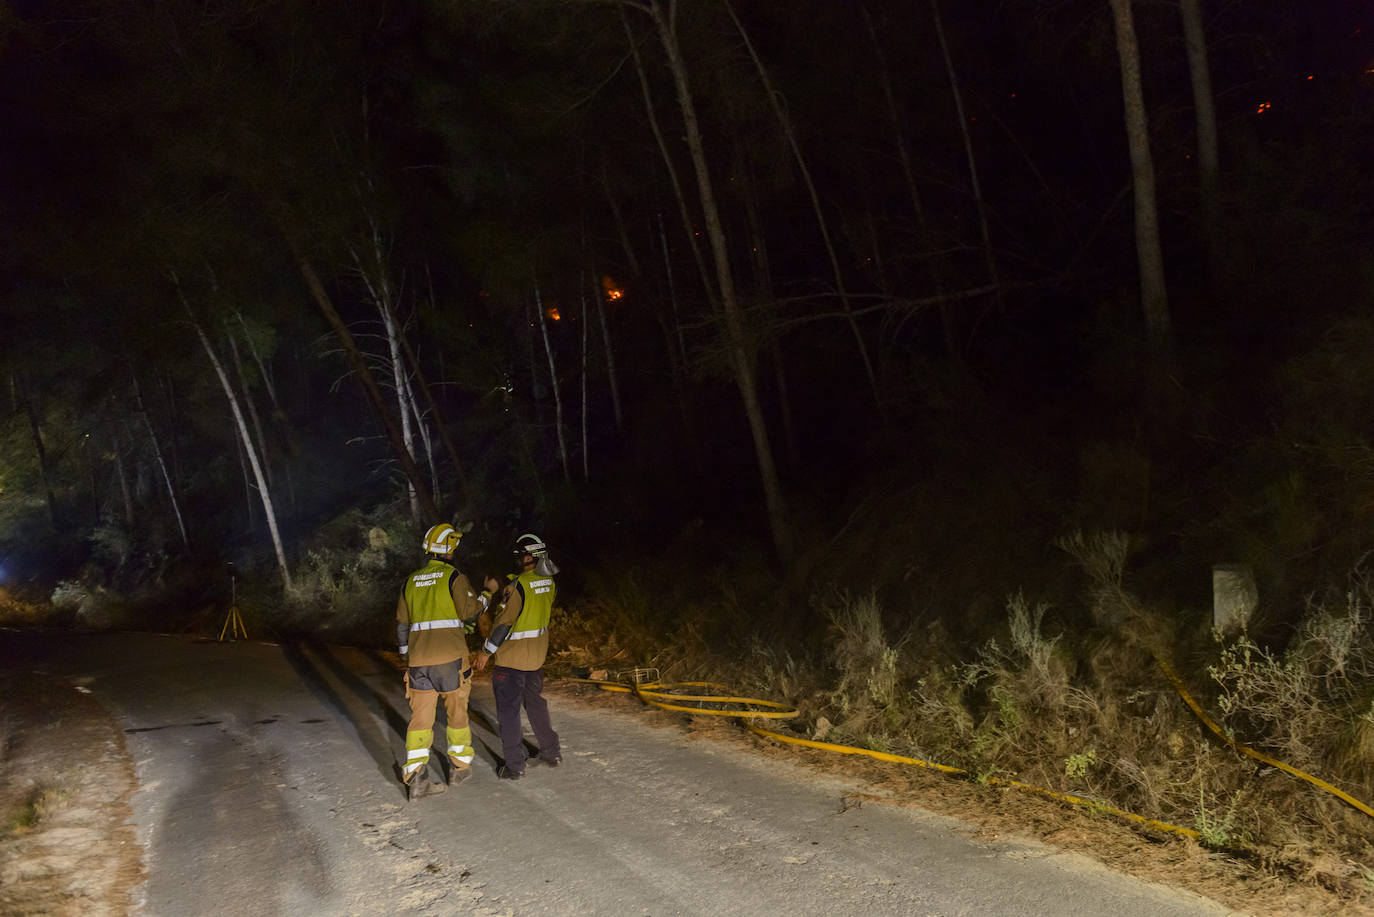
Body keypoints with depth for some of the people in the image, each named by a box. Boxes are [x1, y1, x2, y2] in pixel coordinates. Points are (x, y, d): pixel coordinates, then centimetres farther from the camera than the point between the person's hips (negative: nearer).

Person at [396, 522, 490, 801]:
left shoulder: (411, 582, 13)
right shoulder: (454, 577, -5)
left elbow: (402, 624, 16)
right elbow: (468, 611, -11)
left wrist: (407, 656, 25)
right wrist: (485, 597, 8)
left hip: (419, 659, 4)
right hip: (450, 657, -4)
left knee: (420, 716, 4)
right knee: (457, 711, 11)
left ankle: (415, 778, -3)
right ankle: (459, 767, 22)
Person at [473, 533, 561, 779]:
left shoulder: (518, 585, -23)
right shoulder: (549, 582, 0)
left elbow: (504, 622, -21)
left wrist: (486, 651, -11)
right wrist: (499, 591, 15)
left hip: (512, 657, -7)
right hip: (537, 654, 7)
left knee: (508, 708, 4)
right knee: (535, 701, 23)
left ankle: (514, 765, 7)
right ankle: (551, 752, 30)